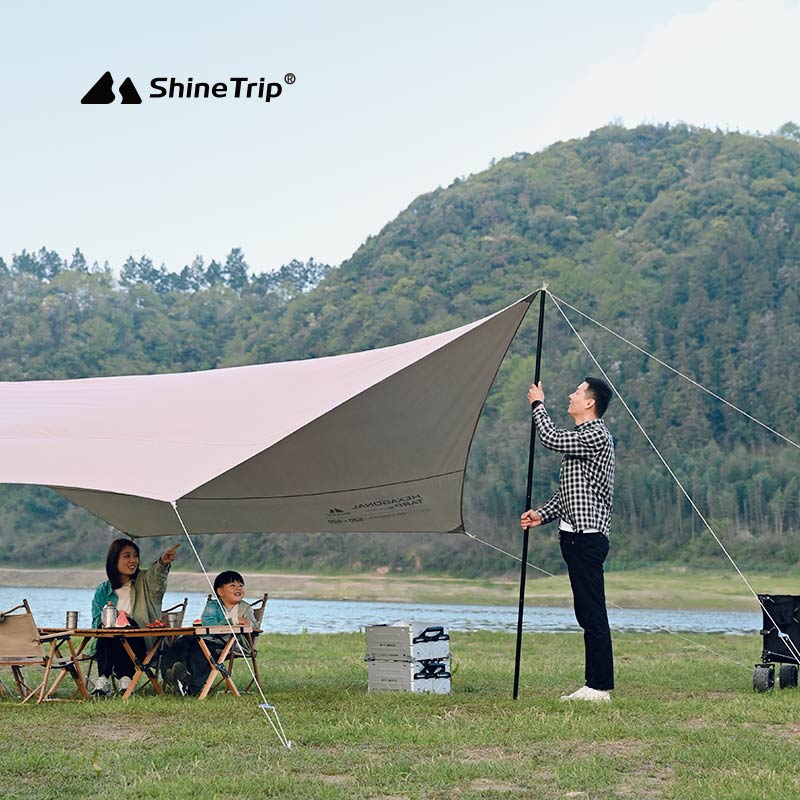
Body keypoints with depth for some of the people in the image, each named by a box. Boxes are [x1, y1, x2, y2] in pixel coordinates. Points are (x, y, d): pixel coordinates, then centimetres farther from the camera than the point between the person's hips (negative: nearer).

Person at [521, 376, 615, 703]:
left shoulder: (596, 435, -10)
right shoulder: (581, 436, 22)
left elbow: (552, 438, -20)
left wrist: (538, 404, -4)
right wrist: (543, 514, 13)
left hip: (588, 536, -11)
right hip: (576, 535, 11)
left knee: (593, 613, -10)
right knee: (587, 614, 11)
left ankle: (600, 688, -9)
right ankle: (595, 684, 14)